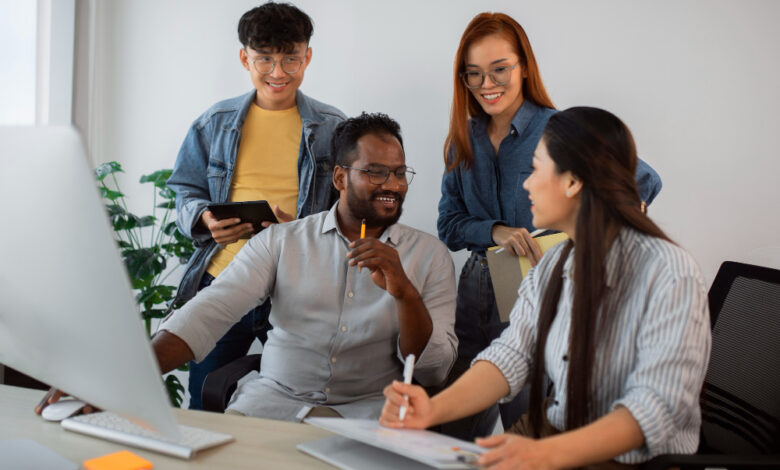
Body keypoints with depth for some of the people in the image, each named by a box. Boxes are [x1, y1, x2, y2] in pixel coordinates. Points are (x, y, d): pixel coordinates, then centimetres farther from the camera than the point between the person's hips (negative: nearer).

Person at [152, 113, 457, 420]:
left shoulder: (431, 256, 6)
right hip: (276, 397, 1)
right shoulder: (280, 242, 6)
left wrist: (405, 292, -17)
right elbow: (213, 310, -6)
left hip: (368, 409, -1)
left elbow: (435, 372, 1)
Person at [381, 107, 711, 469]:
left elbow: (659, 405, -23)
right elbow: (513, 355, 0)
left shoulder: (670, 274, -17)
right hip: (547, 436, 6)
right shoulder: (553, 265, 6)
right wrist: (436, 408, -16)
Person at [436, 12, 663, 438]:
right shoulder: (464, 140, 8)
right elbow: (448, 225, 5)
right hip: (476, 296, 5)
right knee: (454, 438, 10)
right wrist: (496, 231, -14)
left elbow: (644, 181, -4)